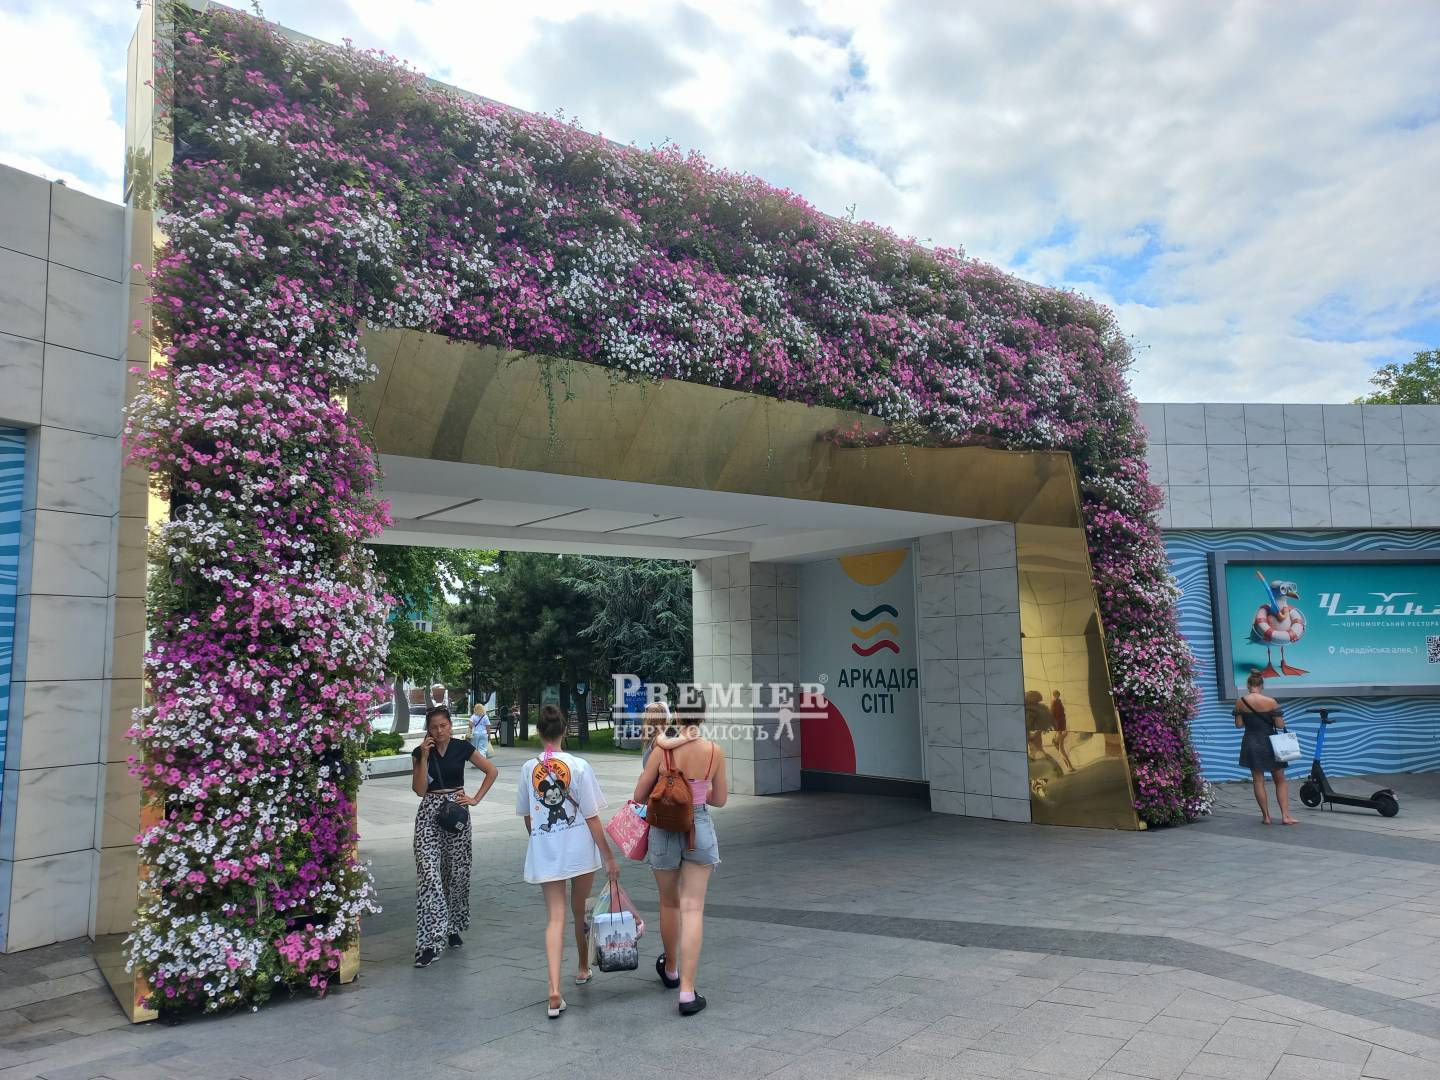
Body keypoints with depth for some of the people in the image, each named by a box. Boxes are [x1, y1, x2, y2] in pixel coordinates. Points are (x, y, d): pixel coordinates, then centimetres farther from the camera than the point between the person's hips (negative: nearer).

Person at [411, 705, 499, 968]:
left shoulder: (463, 748, 0)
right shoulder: (420, 751, 1)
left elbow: (492, 771, 7)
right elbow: (419, 790, -6)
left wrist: (476, 798, 0)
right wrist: (424, 757, -13)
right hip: (429, 814, -1)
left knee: (456, 872, 8)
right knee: (429, 873, -12)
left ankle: (453, 929, 28)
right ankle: (431, 941, -13)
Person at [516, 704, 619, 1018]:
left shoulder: (529, 768, -2)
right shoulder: (579, 766, -10)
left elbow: (526, 817, 10)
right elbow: (592, 818, -10)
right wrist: (609, 857, -3)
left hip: (543, 852, 1)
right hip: (580, 850, -1)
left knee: (555, 918, 2)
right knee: (580, 911, 19)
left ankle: (554, 992, -9)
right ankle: (583, 968, 40)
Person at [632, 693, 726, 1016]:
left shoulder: (662, 749, -12)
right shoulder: (715, 751, -7)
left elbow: (639, 796, -5)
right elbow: (720, 799, 4)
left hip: (664, 829, 0)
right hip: (700, 829, 0)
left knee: (669, 903, 20)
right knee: (693, 909, 2)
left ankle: (670, 970, 42)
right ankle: (687, 992, -2)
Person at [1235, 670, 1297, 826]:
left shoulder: (1240, 702, -7)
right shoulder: (1271, 702, -13)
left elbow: (1239, 724, -2)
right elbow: (1280, 725, -12)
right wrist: (1269, 719, 8)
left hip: (1251, 744, 2)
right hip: (1269, 743, -2)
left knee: (1258, 780, 9)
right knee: (1280, 781, 11)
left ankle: (1266, 816, 11)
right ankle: (1285, 816, 6)